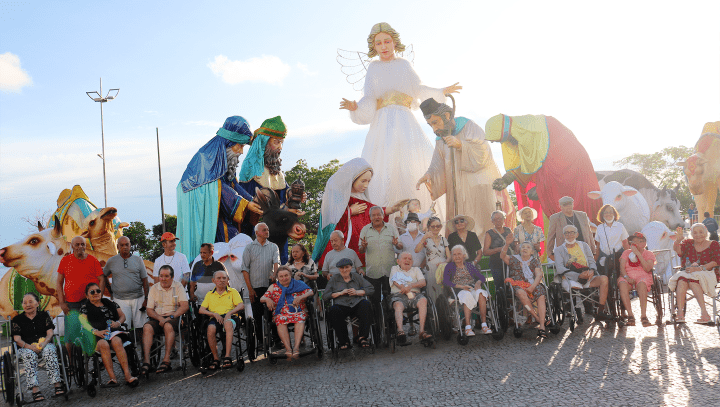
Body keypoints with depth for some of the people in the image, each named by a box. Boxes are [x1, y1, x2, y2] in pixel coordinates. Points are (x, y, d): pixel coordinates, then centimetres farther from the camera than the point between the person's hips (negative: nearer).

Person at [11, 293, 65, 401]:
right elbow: (17, 339, 1)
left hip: (45, 344, 1)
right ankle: (35, 390, -46)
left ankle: (58, 384, -41)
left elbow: (50, 332, 5)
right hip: (25, 347, 0)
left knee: (49, 351, -34)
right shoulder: (17, 319, 12)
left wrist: (44, 343, -18)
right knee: (29, 355, -36)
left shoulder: (44, 315, 15)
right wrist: (29, 346, -19)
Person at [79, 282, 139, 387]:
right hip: (97, 336, -1)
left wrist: (118, 323, -3)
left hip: (113, 331, 1)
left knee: (116, 342, -34)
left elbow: (122, 315, 22)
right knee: (103, 344, -36)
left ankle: (128, 376, -41)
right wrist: (96, 331, -17)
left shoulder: (110, 303, 23)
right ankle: (112, 378, -40)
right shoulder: (85, 307, 17)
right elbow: (84, 322, 1)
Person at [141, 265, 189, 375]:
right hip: (157, 317, 3)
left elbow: (185, 306, -3)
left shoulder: (178, 286, 7)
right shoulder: (154, 288, 13)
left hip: (173, 317, -2)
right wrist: (160, 318, -12)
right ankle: (146, 361, -37)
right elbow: (149, 310, 7)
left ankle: (166, 361, -37)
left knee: (168, 326, -36)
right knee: (147, 327, -30)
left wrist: (171, 316, -16)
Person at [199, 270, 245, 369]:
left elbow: (241, 306, 6)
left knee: (228, 323, -40)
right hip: (215, 318, 2)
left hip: (230, 317, -1)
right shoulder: (209, 294, 26)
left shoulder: (233, 292, 21)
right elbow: (201, 310, 13)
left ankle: (227, 357, -43)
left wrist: (229, 313, -13)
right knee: (211, 328, -36)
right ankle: (216, 358, -23)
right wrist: (214, 314, -6)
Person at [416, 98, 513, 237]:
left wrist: (460, 145, -23)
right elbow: (438, 167, 6)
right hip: (459, 193, 4)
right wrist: (429, 175, -16)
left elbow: (484, 154, -11)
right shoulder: (440, 140, 11)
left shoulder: (469, 127, -3)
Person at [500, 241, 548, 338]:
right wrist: (507, 244, -22)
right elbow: (502, 256, -5)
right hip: (518, 285, -2)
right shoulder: (513, 259, 15)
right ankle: (538, 318, -27)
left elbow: (539, 275, 5)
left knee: (541, 296, -31)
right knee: (521, 293, -38)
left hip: (533, 285, 2)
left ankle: (542, 326, -38)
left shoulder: (535, 261, 19)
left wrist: (532, 286, -13)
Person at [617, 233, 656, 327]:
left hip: (643, 276, -1)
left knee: (641, 284, -39)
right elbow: (622, 268, 6)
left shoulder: (649, 254, 14)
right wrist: (626, 277, -15)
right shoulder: (626, 253, 21)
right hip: (627, 276, 2)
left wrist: (638, 254, -9)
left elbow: (647, 269, -6)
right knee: (622, 284, -35)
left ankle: (643, 315, -40)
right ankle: (630, 315, -35)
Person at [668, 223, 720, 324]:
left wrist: (699, 268, -17)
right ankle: (680, 313, -42)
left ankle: (704, 313, -40)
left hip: (707, 273, -2)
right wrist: (678, 240, -27)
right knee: (681, 280, -34)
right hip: (688, 273, 2)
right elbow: (678, 250, -3)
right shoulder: (688, 243, 17)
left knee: (692, 279, -36)